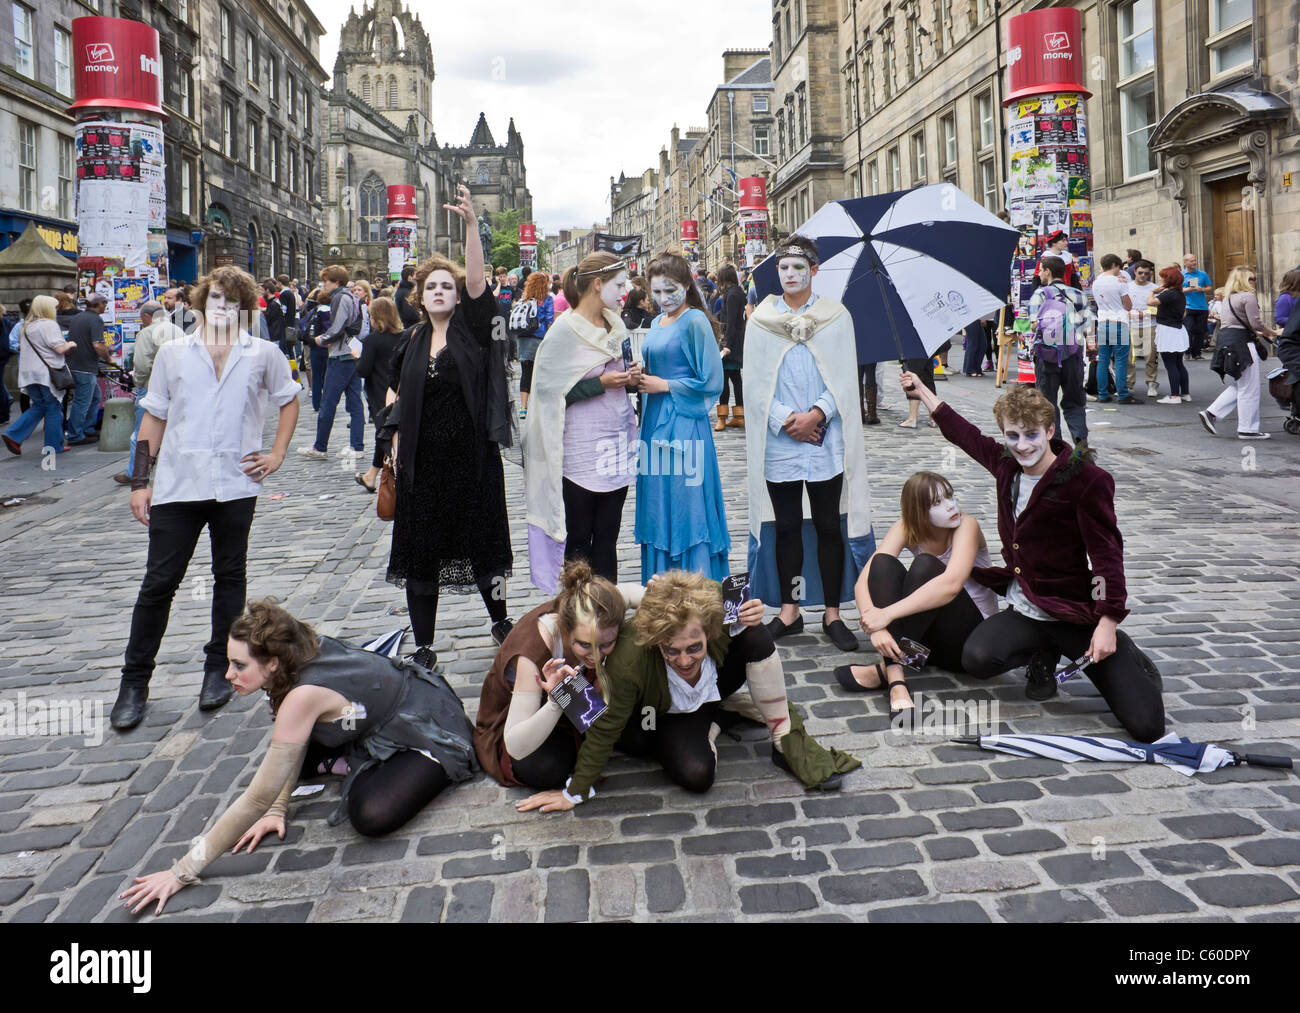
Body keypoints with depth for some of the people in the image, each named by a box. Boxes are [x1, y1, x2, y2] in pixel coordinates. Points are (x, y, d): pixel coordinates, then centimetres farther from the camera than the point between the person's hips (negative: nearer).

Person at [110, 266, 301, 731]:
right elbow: (154, 416, 9)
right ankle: (134, 682, 11)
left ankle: (219, 669, 25)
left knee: (229, 577, 11)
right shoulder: (173, 352, 7)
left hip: (236, 484, 0)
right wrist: (139, 480, 3)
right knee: (159, 582, 0)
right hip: (177, 484, 0)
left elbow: (289, 401, 18)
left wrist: (277, 455, 6)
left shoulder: (264, 354, 5)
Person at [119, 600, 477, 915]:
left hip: (433, 734, -8)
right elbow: (291, 746, 4)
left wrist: (182, 872, -24)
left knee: (372, 816, -28)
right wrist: (278, 808, -4)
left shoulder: (304, 695, -35)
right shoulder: (306, 649, -13)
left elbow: (258, 798, -30)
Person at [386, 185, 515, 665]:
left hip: (472, 455, -3)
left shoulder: (472, 329, -1)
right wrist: (398, 446, 8)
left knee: (482, 540, 8)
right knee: (421, 550, 5)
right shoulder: (412, 343, 8)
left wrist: (471, 224, -29)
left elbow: (477, 281, -17)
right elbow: (399, 396, 20)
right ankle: (423, 646, 16)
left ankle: (499, 620, 33)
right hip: (423, 461, 3)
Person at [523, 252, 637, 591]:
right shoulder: (565, 330, -10)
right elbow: (548, 389, -14)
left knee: (607, 537, 10)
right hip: (582, 451, -6)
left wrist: (629, 375, 0)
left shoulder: (614, 325, 11)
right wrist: (600, 384, -18)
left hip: (617, 446, 6)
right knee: (579, 540, 4)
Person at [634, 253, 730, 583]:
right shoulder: (658, 323, 14)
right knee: (657, 507, 12)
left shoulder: (695, 321, -10)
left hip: (685, 423, -8)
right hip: (656, 421, 8)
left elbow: (711, 382, -14)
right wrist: (642, 377, 3)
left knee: (686, 507, -4)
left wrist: (663, 385, -11)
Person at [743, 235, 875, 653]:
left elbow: (846, 379, 0)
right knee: (786, 527, 7)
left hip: (826, 441, -1)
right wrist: (786, 420, -10)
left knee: (829, 525, 3)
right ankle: (789, 610, 17)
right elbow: (755, 381, 2)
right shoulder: (760, 319, 6)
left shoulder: (837, 316, 5)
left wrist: (816, 414, -14)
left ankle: (832, 613, 11)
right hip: (778, 443, 1)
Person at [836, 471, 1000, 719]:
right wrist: (876, 628, -38)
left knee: (926, 566, -29)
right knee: (882, 563, -21)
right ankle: (896, 681, -35)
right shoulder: (906, 529, -7)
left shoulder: (966, 525, -18)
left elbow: (951, 584, -37)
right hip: (927, 635, 4)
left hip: (972, 630, -4)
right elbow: (863, 582, -19)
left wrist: (888, 613, -41)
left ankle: (885, 669, -31)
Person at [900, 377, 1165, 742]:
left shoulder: (1086, 480, -13)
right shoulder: (1006, 464, 3)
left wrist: (1108, 623, -18)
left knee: (1146, 726, -14)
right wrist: (921, 391, 30)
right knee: (977, 659, -29)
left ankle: (1124, 658, 22)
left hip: (1075, 613, -5)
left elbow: (1107, 554, -13)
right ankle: (1042, 656, 8)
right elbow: (965, 434, 21)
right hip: (1024, 612, 5)